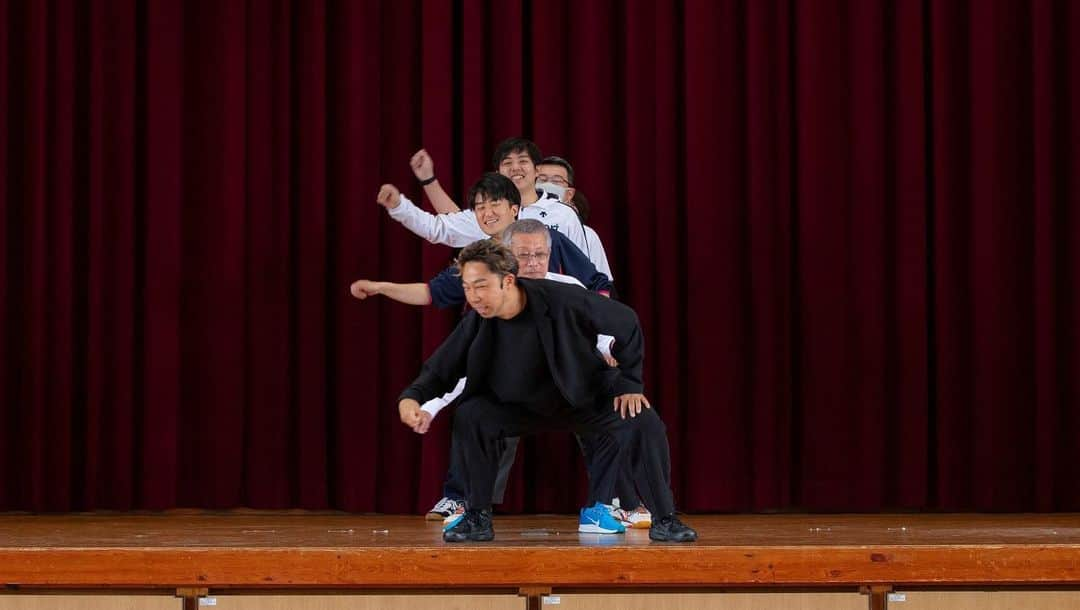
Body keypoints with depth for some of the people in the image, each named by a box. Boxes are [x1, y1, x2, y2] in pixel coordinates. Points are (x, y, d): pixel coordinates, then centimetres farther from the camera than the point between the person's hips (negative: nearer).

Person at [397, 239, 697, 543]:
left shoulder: (561, 301, -29)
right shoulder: (477, 322, -19)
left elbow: (625, 322, -17)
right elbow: (440, 368, -11)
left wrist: (629, 384, -13)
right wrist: (411, 397, -32)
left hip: (584, 400, -2)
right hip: (520, 408, 2)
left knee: (644, 422, -25)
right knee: (470, 417, -25)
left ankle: (665, 519, -10)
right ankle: (477, 519, -11)